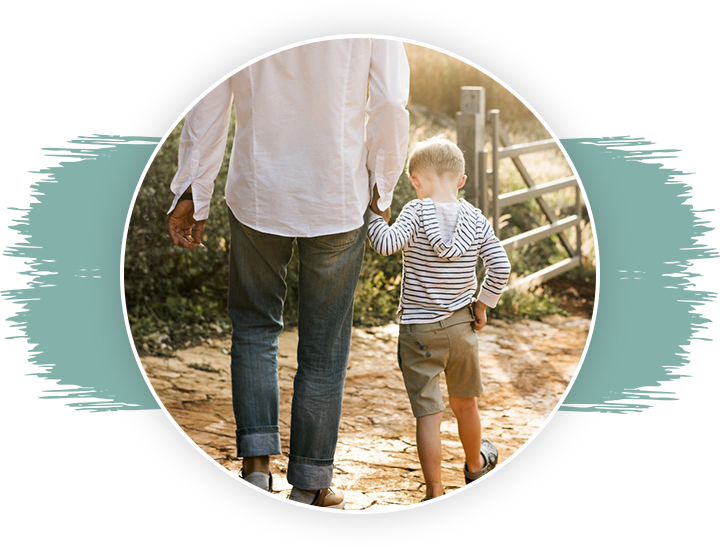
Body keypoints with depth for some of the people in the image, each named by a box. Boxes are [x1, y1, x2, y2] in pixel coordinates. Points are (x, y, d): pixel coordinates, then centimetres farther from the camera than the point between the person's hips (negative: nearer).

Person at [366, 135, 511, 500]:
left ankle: (435, 494, -2)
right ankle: (475, 464, 47)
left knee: (429, 414, -2)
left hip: (419, 330, -4)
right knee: (465, 404, 25)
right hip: (462, 326, 4)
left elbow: (387, 244, -26)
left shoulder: (416, 213, -14)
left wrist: (371, 215, -10)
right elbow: (500, 267, -6)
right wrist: (482, 305, 7)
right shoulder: (475, 219, -2)